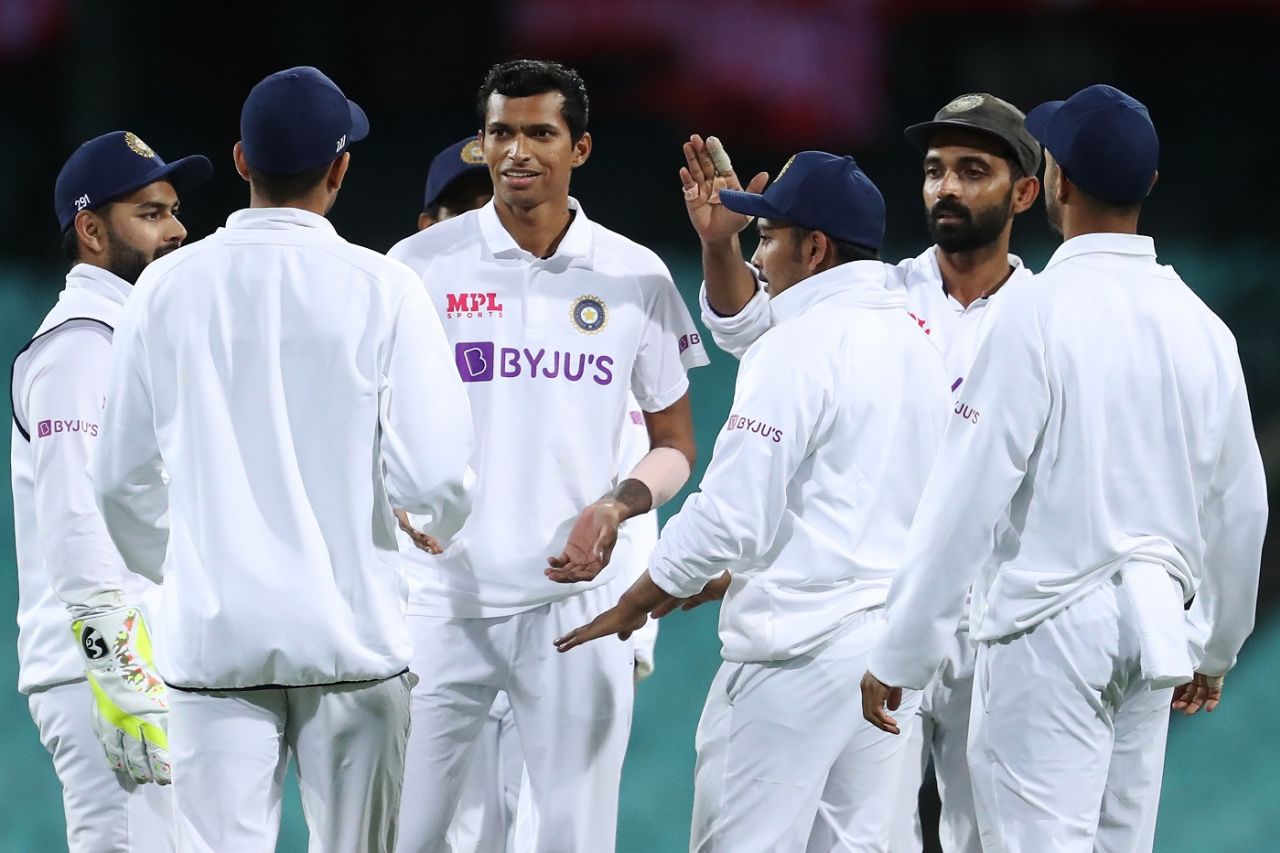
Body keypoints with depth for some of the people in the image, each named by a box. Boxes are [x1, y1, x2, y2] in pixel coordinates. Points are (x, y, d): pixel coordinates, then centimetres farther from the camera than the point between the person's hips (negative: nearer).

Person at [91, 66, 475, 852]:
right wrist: (441, 524, 15)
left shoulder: (168, 287, 2)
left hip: (212, 638, 2)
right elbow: (432, 474, -9)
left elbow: (124, 479, 9)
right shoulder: (380, 289, -6)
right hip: (350, 633, -2)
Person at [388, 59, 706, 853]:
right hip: (441, 599, -1)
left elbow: (676, 445, 11)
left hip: (575, 600, 1)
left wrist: (616, 505, -9)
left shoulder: (635, 276, 5)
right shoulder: (422, 265, 2)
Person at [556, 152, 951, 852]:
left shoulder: (802, 345, -12)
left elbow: (731, 513, -15)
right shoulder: (915, 343, 13)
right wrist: (726, 576, 24)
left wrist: (632, 606, -2)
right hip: (898, 637, 8)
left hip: (802, 646, -8)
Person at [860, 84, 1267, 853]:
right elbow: (1241, 507, 13)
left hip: (1053, 624, -6)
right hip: (1154, 627, 6)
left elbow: (969, 494, -13)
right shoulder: (1199, 325, 6)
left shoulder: (1039, 312, -12)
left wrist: (898, 656, -8)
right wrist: (1214, 647, 28)